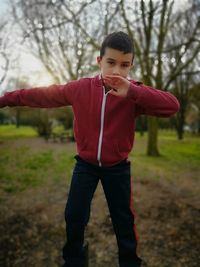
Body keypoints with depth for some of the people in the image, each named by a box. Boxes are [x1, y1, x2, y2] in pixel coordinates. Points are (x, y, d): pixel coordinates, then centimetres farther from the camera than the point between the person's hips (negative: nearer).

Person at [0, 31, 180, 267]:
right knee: (74, 215, 10)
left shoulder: (134, 93, -15)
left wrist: (131, 92, -38)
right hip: (85, 164, 2)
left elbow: (172, 106, -27)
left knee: (123, 219, 12)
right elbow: (45, 95, 0)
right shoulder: (80, 88, -11)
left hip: (118, 167, -1)